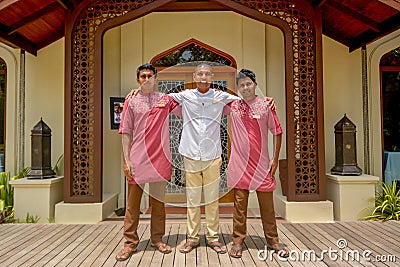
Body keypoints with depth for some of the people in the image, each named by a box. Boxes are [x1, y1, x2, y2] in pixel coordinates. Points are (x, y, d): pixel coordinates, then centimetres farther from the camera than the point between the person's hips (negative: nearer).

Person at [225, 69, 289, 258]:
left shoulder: (266, 105, 0)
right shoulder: (233, 105, 4)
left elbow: (277, 132, 4)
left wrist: (275, 159, 1)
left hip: (262, 163, 0)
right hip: (240, 163, 1)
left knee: (267, 204, 8)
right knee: (240, 204, 6)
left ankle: (273, 241, 22)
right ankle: (238, 241, 18)